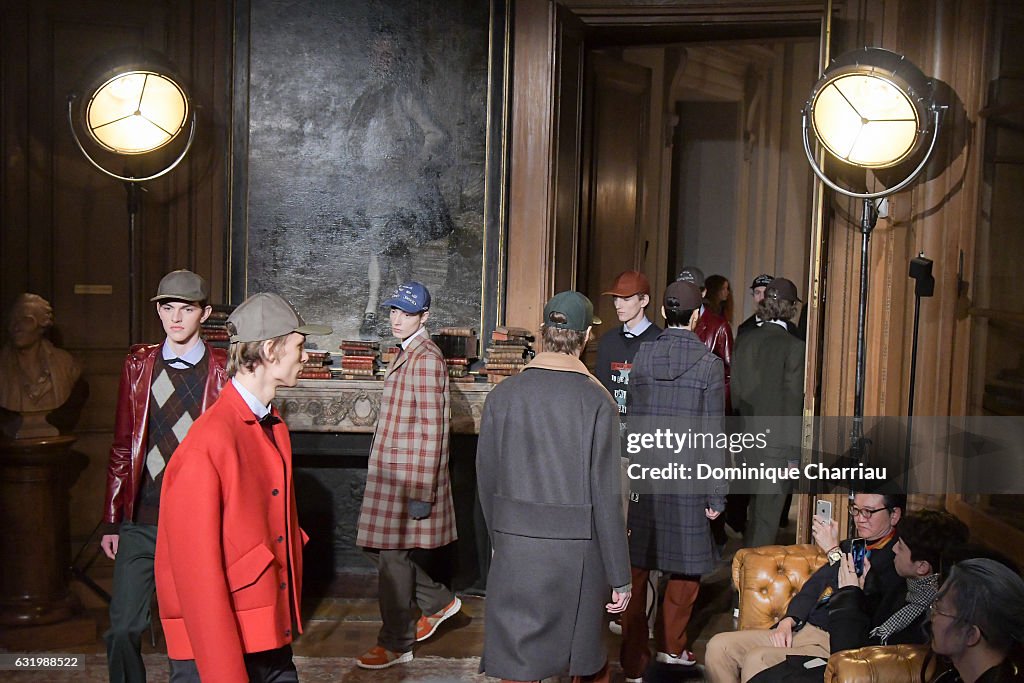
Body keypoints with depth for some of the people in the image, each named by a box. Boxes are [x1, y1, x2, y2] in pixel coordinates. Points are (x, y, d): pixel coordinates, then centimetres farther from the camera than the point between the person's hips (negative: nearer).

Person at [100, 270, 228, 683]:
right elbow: (121, 447, 10)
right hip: (141, 521, 3)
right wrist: (111, 521, 9)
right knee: (123, 630, 4)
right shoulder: (139, 364, 7)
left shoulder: (223, 371, -3)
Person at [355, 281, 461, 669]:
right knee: (379, 548, 15)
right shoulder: (407, 354, 14)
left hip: (408, 476, -10)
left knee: (393, 557, 0)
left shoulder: (425, 359, -16)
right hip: (391, 473, 10)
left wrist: (422, 491, -20)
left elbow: (431, 429, -20)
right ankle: (438, 601, 30)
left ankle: (395, 645, 15)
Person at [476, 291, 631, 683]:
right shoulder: (597, 401, -10)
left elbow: (486, 479, 4)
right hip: (578, 548, -1)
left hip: (515, 547, 2)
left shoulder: (503, 394, -2)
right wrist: (619, 576, -3)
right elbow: (606, 494, -10)